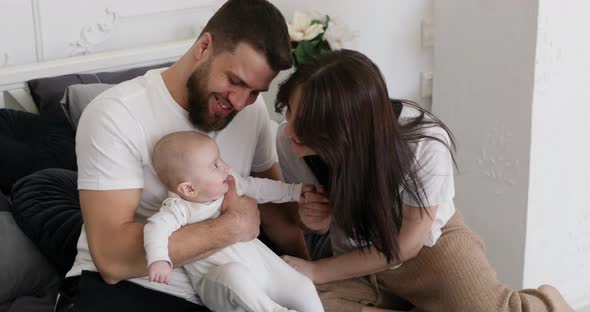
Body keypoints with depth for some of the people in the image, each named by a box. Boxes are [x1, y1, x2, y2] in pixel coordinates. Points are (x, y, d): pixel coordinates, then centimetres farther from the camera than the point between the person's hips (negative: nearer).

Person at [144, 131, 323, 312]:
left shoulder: (230, 183, 4)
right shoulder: (179, 208, -16)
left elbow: (258, 187, 19)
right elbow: (157, 226, -32)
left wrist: (295, 191, 22)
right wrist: (158, 259, -51)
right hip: (219, 283, -6)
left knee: (304, 287, -6)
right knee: (234, 273, -39)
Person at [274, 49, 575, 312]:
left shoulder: (425, 145, -29)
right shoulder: (290, 142, -20)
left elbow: (405, 244, -14)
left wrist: (316, 271, -16)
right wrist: (317, 223, -21)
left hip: (428, 242, -2)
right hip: (351, 264, 3)